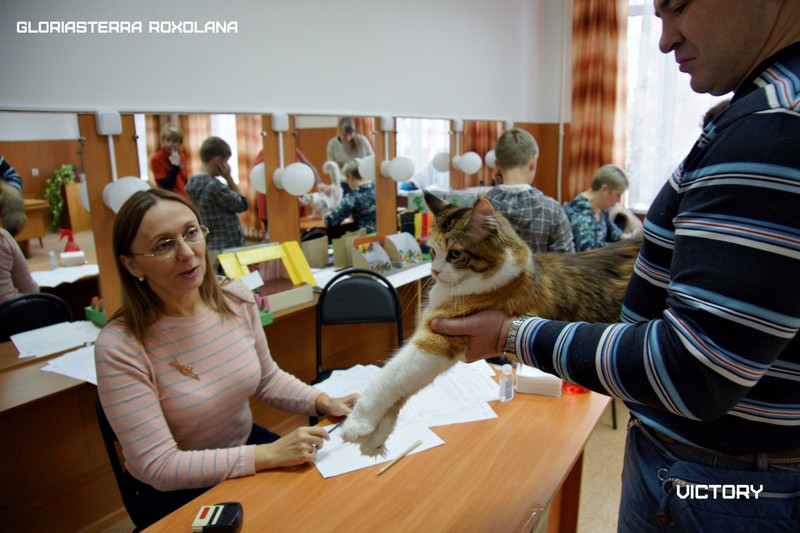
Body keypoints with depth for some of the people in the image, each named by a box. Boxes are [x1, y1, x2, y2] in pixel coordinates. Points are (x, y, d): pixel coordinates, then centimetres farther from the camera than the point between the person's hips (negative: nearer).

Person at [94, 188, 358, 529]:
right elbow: (158, 467, -23)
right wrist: (267, 455, -27)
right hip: (174, 493, -4)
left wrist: (323, 402, -10)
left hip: (247, 443, 5)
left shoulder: (237, 300, -10)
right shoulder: (119, 348, -25)